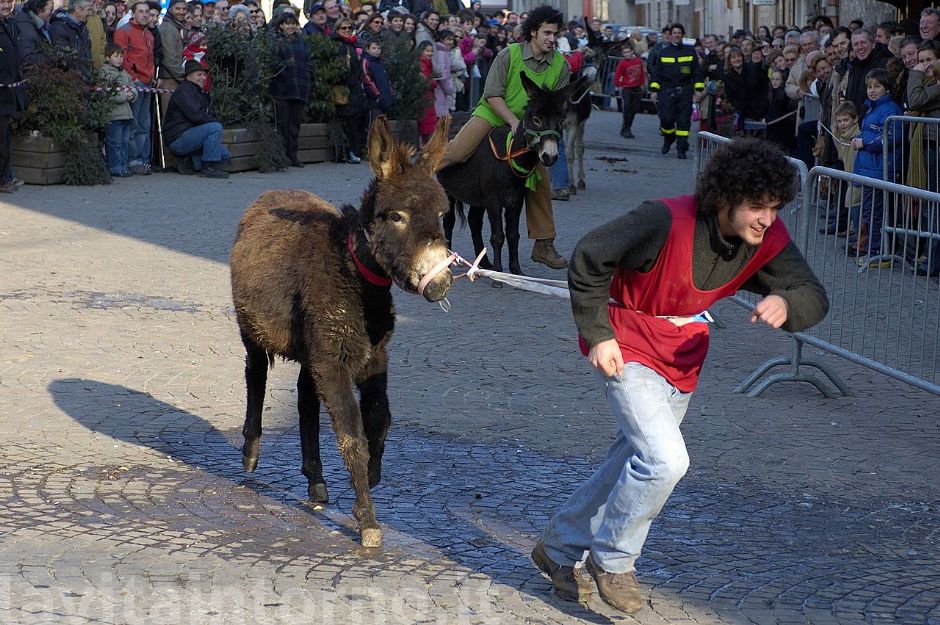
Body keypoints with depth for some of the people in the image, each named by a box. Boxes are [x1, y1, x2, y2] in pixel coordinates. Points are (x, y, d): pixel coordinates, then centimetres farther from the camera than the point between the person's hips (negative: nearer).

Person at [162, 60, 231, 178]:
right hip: (178, 138, -10)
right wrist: (214, 121, -11)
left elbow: (209, 114, 21)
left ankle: (189, 162, 6)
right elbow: (195, 115, -24)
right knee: (215, 128, -27)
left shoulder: (201, 92, 21)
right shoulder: (184, 91, -12)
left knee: (225, 156, 2)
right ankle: (209, 167, -22)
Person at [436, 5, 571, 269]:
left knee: (540, 180, -1)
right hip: (492, 115, -3)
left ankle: (543, 245, 9)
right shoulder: (509, 55, -12)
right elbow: (493, 95, -13)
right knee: (456, 151, -24)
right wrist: (514, 122, -23)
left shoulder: (561, 66, -2)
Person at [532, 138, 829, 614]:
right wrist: (597, 334, -17)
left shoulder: (768, 240, -13)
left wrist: (786, 304, -32)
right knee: (665, 459, -20)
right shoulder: (667, 221, -29)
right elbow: (588, 258, -19)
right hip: (627, 349, -7)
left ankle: (559, 549, 37)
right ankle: (611, 559, 5)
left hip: (683, 361, 7)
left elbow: (813, 297, -8)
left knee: (634, 462, 17)